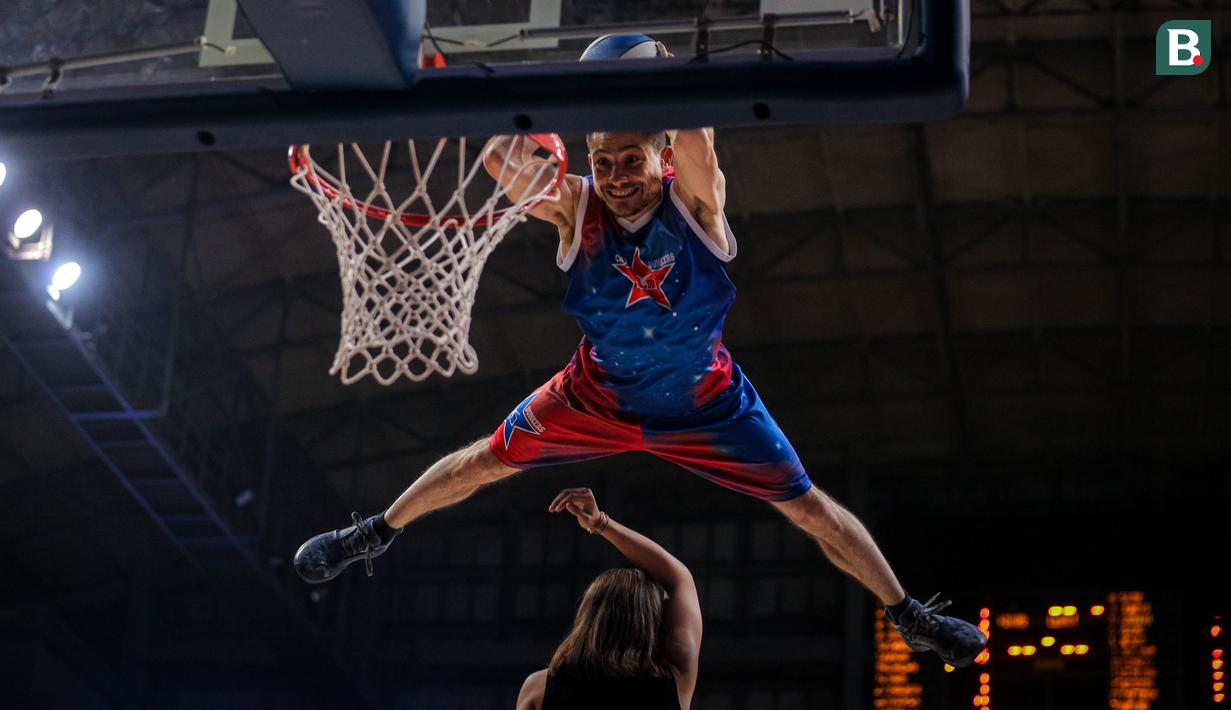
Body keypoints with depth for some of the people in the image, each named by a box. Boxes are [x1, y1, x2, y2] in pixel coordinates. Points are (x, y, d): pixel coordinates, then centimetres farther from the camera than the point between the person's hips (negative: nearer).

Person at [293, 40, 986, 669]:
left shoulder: (695, 200, -24)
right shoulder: (575, 207, -20)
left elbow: (694, 130, -46)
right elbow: (501, 157, -38)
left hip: (706, 403, -1)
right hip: (597, 394, 2)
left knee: (809, 508, 2)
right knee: (484, 462, 12)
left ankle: (909, 616, 20)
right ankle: (376, 533, 38)